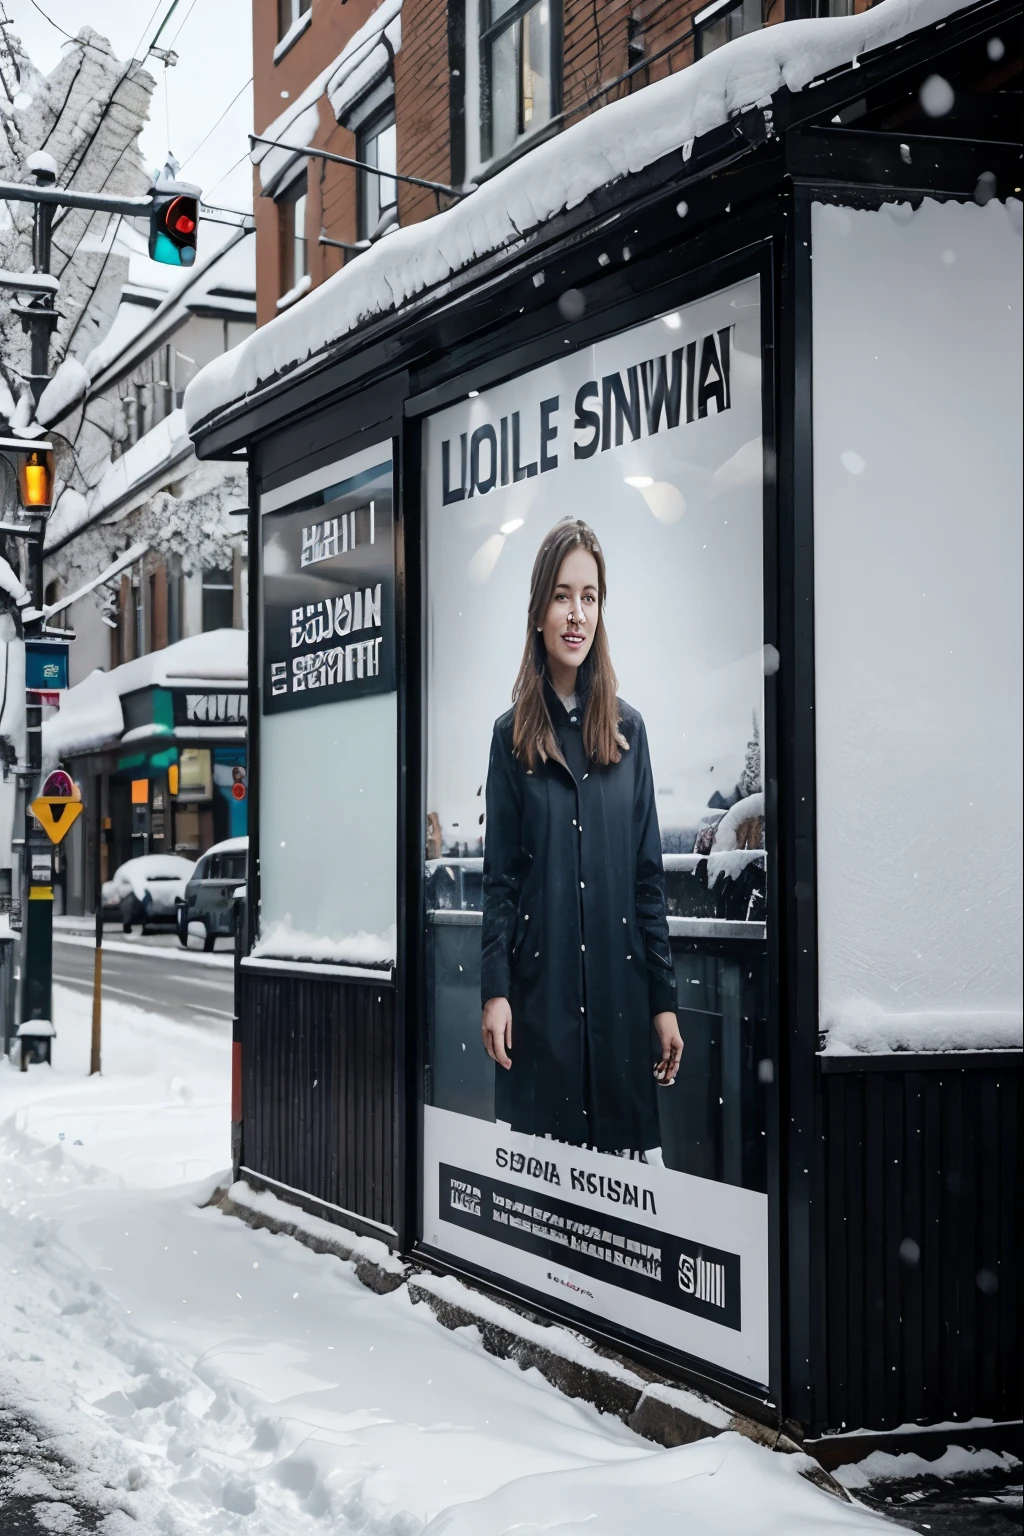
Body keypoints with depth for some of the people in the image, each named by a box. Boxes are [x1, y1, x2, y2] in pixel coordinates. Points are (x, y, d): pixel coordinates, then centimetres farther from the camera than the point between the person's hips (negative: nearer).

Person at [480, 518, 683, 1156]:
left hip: (621, 989, 1)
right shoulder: (512, 734, 3)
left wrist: (665, 1000, 2)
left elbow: (649, 875, 5)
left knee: (625, 1142, 5)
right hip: (539, 989, -1)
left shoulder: (628, 729, 6)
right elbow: (499, 878, 1)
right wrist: (494, 991, -8)